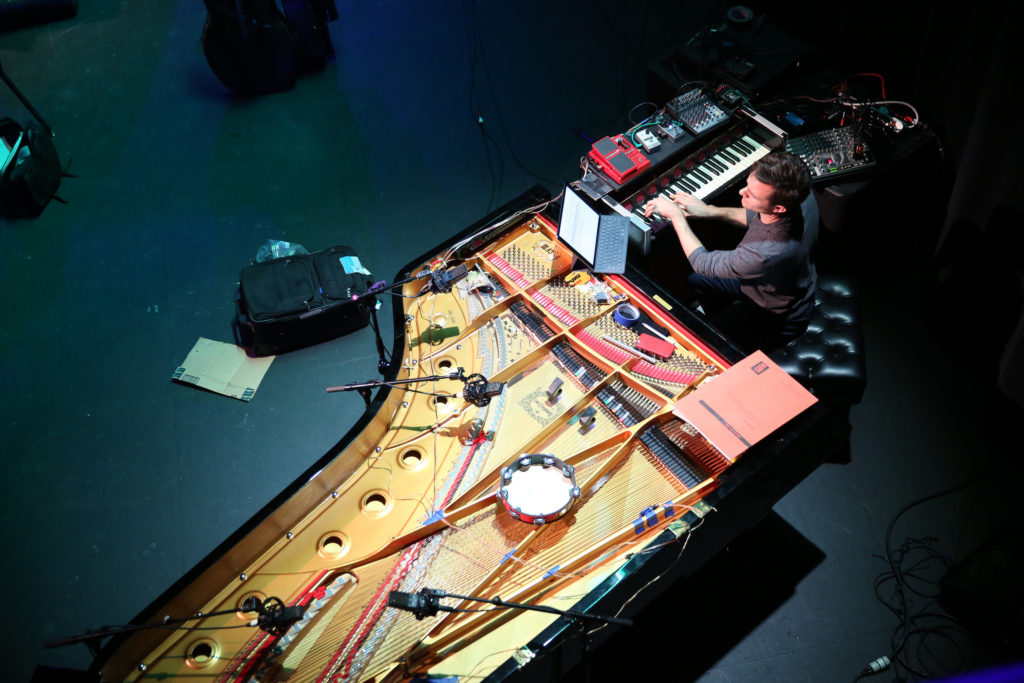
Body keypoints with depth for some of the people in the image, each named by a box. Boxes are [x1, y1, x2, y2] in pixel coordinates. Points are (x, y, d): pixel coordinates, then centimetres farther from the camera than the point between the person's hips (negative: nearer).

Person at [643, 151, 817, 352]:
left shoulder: (767, 254, -48)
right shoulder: (801, 197, -25)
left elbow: (701, 263, -29)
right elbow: (756, 217, 1)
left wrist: (675, 215, -20)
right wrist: (710, 211, -6)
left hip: (778, 323, -7)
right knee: (695, 281, 20)